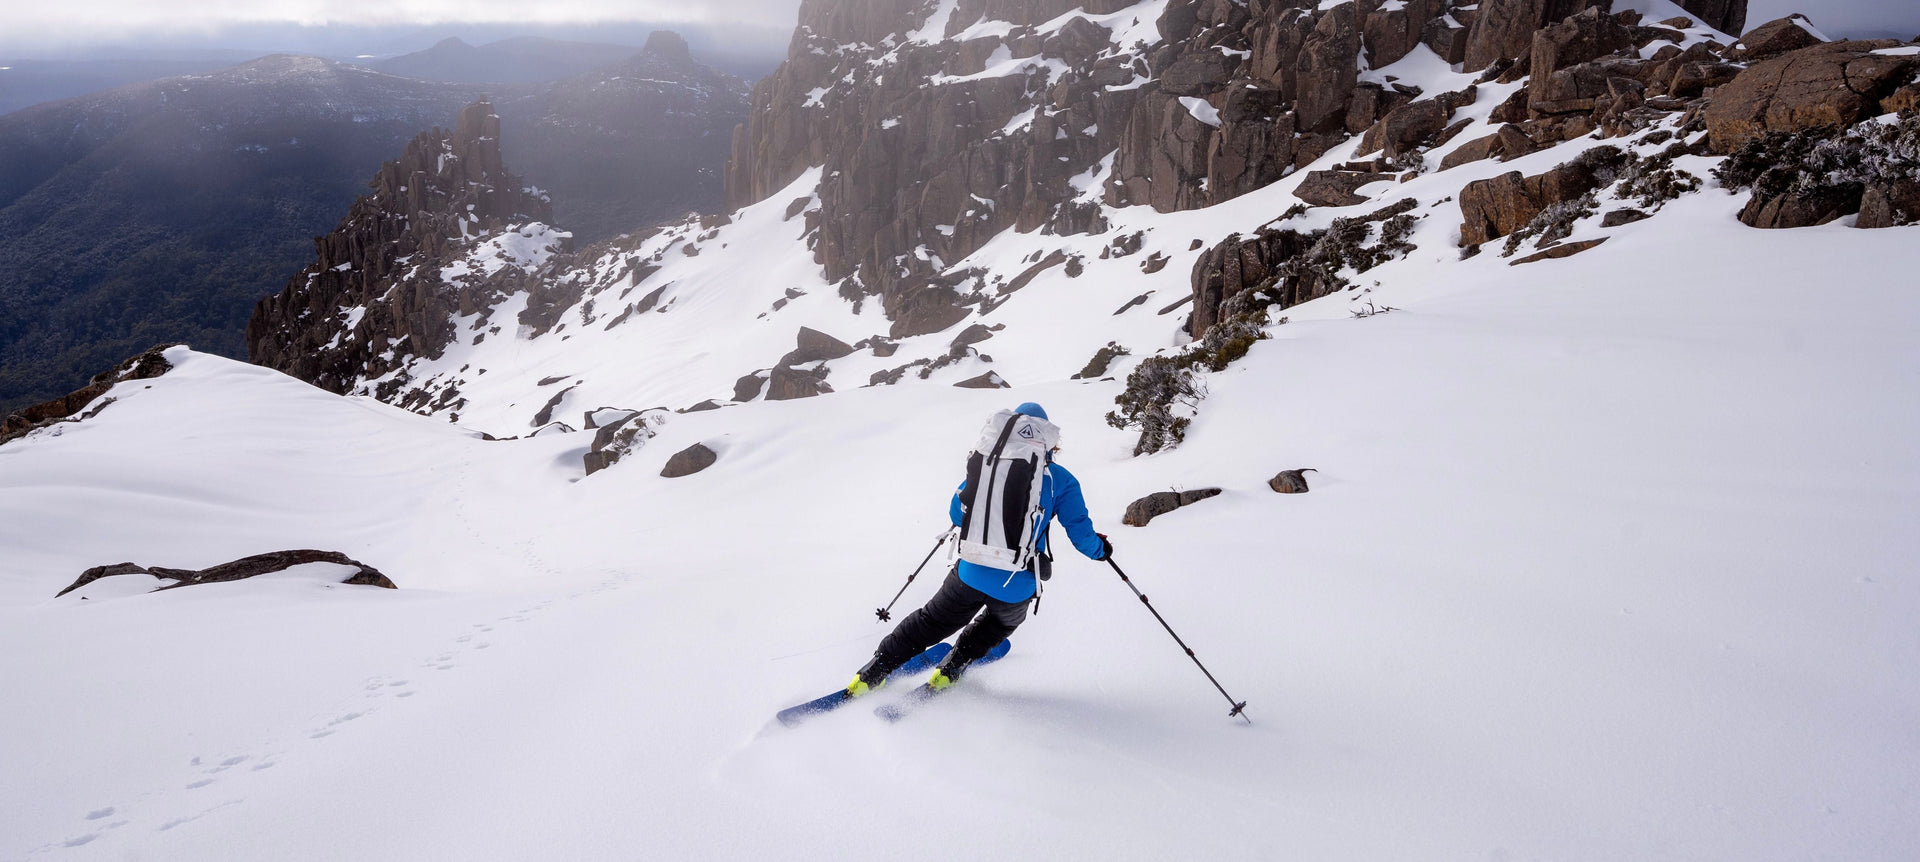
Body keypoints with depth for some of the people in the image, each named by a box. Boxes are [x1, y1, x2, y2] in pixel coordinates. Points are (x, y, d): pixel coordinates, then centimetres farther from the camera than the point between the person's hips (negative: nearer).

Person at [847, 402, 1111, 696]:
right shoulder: (1061, 479, -2)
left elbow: (957, 513, 7)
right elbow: (1081, 533, -4)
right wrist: (1100, 549, 17)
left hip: (971, 575, 1)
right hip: (1016, 590, -1)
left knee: (932, 621, 24)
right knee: (1002, 623, 34)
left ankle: (873, 674, 26)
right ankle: (948, 672, 28)